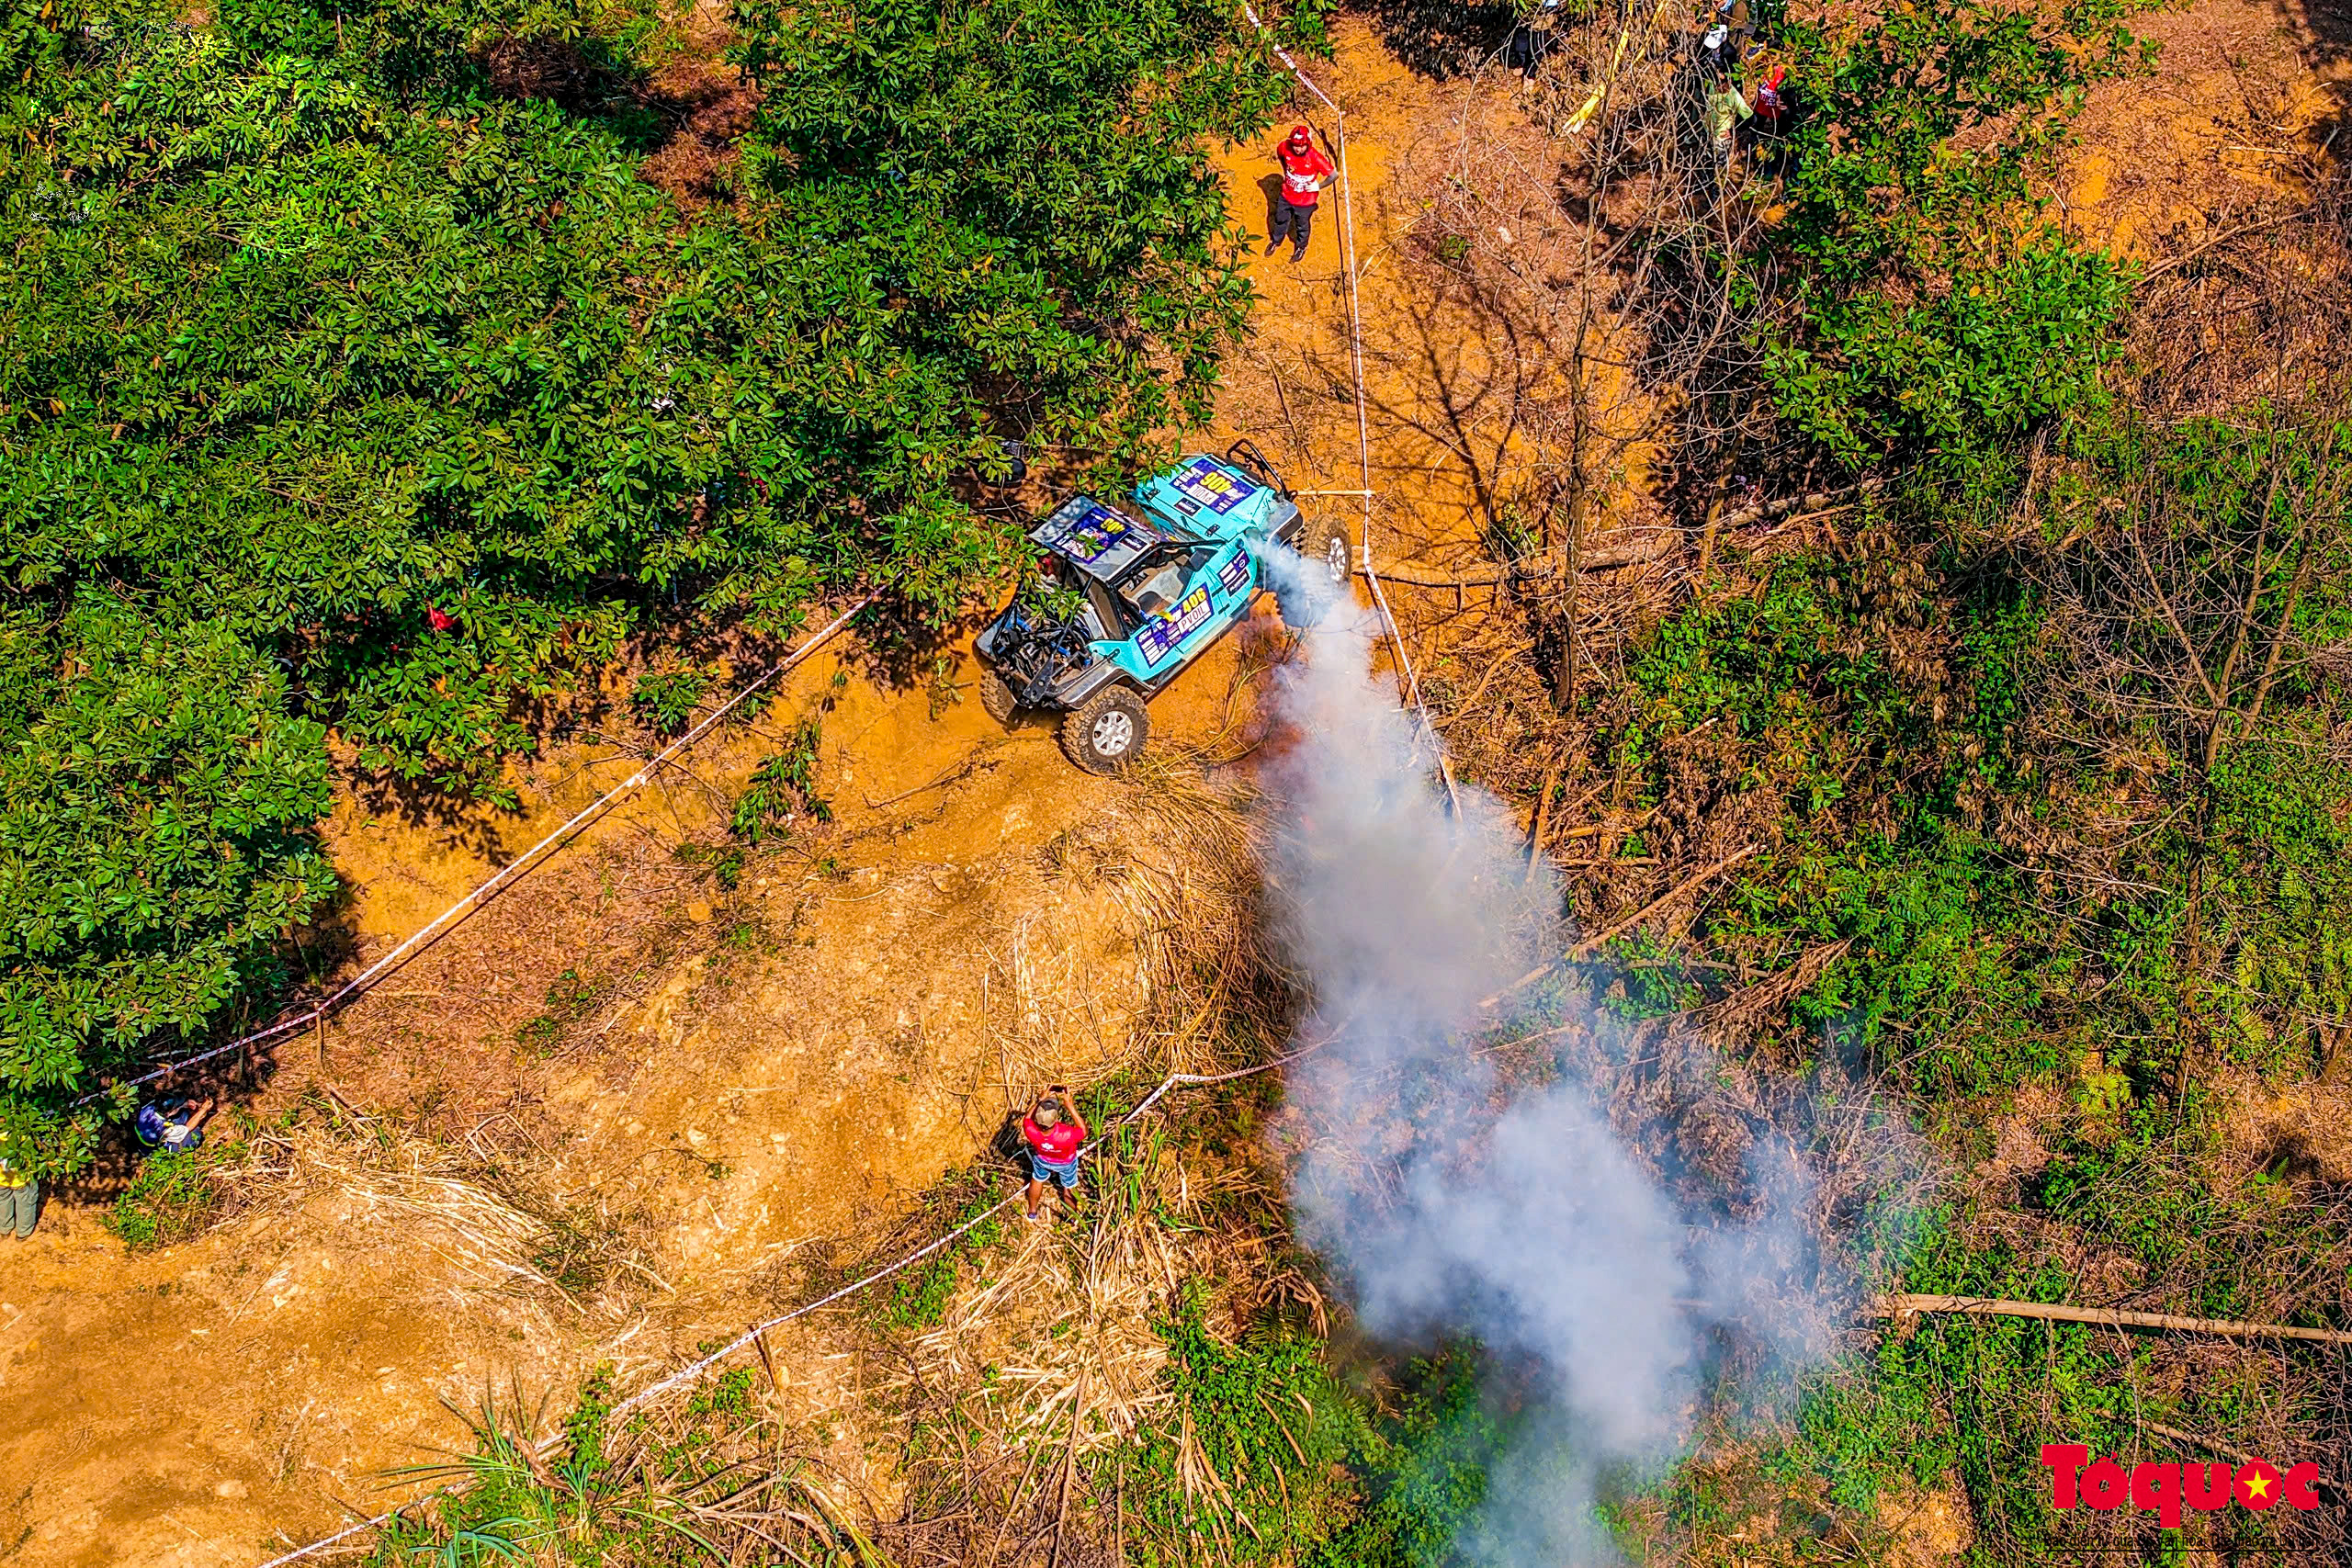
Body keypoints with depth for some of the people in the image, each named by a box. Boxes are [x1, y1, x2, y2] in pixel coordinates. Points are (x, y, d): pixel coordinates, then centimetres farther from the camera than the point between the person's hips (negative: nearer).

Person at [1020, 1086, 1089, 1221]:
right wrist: (1069, 1105, -32)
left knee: (1037, 1181, 33)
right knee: (1069, 1187, 29)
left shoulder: (1031, 1131, -42)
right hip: (1066, 1163, -1)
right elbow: (1083, 1130, -26)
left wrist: (1040, 1100, -20)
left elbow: (1027, 1118, -16)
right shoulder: (1067, 1135, -49)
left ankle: (1032, 1211, 59)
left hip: (1042, 1159, 2)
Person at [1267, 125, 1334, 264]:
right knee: (1280, 220, 28)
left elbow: (1334, 174, -24)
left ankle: (1301, 247, 53)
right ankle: (1276, 241, 58)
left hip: (1305, 200, -3)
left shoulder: (1315, 157, -35)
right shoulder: (1285, 147, -24)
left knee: (1302, 225, 24)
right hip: (1286, 195, 3)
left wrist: (1319, 186, -21)